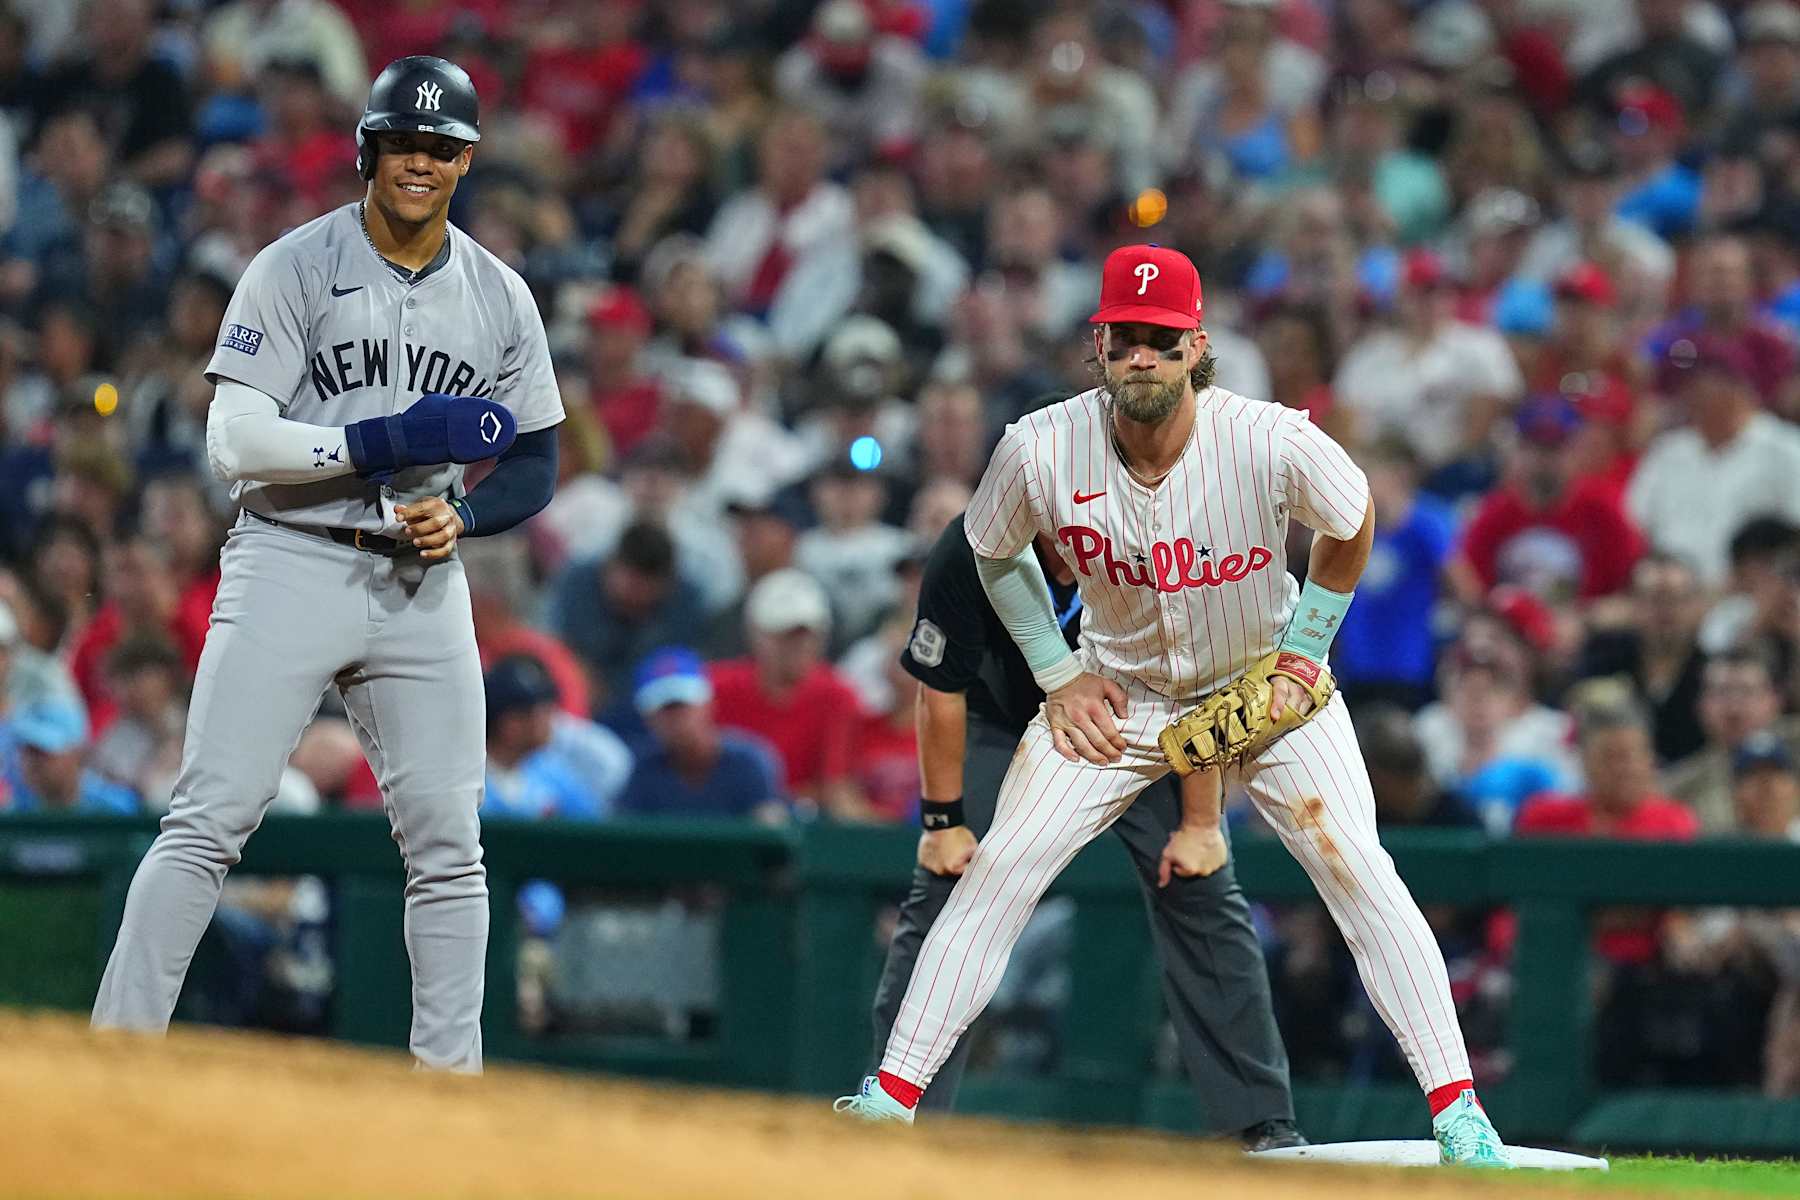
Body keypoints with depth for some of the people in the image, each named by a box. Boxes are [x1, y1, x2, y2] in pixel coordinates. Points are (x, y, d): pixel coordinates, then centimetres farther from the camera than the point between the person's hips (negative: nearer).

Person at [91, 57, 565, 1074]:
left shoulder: (501, 298, 9)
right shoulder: (296, 268, -4)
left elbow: (536, 465, 14)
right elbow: (236, 441, -12)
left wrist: (461, 514, -7)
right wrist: (389, 440, -20)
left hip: (422, 588, 4)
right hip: (290, 566, -4)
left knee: (449, 848, 1)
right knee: (211, 820, -11)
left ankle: (450, 1086, 7)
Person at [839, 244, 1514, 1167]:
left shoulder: (1276, 444, -27)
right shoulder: (1042, 450, -22)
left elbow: (1351, 527, -4)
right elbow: (995, 552, 1)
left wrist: (1302, 654, -5)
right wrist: (1058, 673, -3)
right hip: (1120, 692, 1)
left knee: (1358, 871, -15)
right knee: (998, 872, -10)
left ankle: (1455, 1108, -9)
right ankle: (891, 1098, -3)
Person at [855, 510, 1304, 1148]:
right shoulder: (970, 551, -34)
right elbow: (942, 695, -20)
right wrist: (943, 820, -16)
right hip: (1005, 723, 0)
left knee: (1202, 891, -8)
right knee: (943, 892, -12)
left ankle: (1262, 1119, -1)